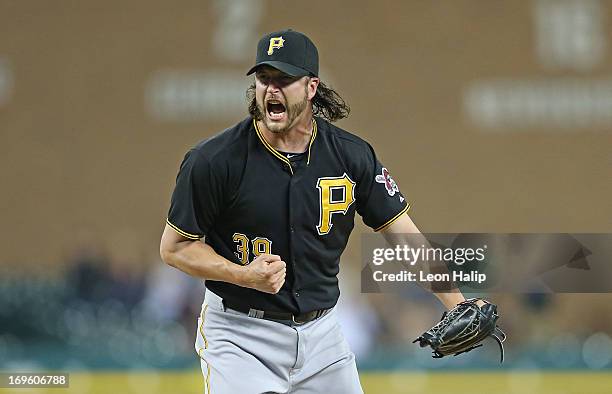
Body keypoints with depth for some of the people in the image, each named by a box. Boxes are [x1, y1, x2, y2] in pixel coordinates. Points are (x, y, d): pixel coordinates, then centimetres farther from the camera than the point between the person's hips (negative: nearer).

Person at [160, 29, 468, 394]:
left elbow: (404, 233, 1)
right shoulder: (214, 160, -13)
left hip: (321, 333, 4)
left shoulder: (351, 155, -3)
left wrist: (457, 304, -11)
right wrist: (245, 276, -21)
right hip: (240, 335, -4)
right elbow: (175, 247, -5)